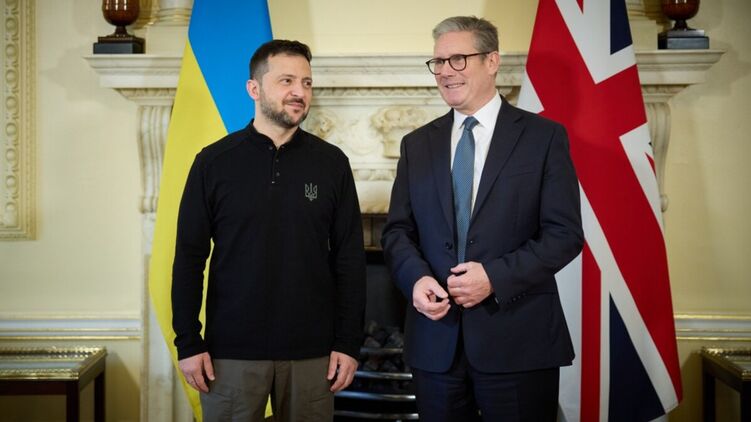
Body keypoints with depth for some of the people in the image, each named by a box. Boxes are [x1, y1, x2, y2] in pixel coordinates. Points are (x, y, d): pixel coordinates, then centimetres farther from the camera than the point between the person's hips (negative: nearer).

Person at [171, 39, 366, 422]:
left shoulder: (331, 163, 1)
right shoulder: (214, 162, -1)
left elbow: (349, 259, 1)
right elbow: (189, 258, 0)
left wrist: (348, 343, -2)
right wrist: (188, 343, -3)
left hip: (311, 350, 1)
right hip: (231, 349, -1)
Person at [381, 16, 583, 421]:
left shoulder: (544, 136, -1)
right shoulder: (417, 144, 11)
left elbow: (565, 233, -6)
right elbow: (397, 229, 10)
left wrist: (496, 277, -17)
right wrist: (416, 277, -11)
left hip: (518, 339, -3)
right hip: (435, 340, 3)